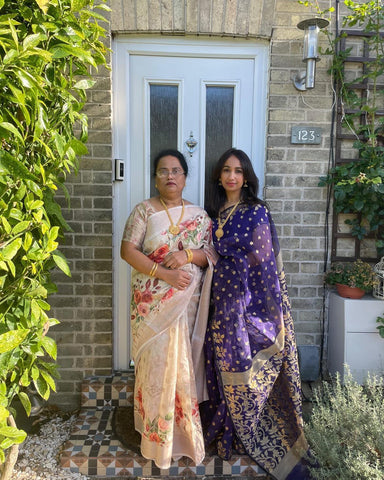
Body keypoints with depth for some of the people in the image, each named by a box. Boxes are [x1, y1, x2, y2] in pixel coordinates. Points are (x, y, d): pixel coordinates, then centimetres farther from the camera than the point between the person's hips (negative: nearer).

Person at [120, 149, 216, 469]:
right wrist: (163, 273, -18)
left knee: (184, 364, 10)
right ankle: (158, 434, 25)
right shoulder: (144, 211, -1)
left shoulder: (199, 215, 6)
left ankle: (184, 430, 32)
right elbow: (127, 250, -8)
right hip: (152, 302, -1)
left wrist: (187, 255, -17)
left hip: (187, 302, 2)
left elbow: (211, 253, 4)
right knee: (156, 362, 5)